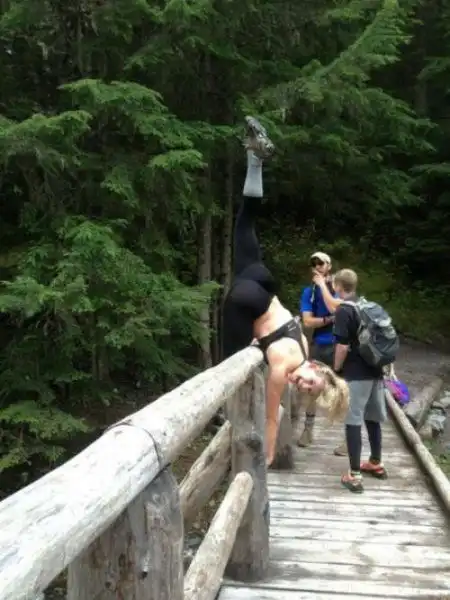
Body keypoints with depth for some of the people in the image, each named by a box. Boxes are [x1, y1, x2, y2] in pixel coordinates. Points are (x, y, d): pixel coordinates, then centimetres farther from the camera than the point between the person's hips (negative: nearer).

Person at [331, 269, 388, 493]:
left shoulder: (343, 310, -12)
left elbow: (343, 346, -17)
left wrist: (336, 369, -4)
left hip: (356, 373, -8)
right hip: (375, 371, 8)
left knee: (353, 421, -5)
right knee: (372, 418, 19)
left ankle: (354, 475, -5)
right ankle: (376, 463, 32)